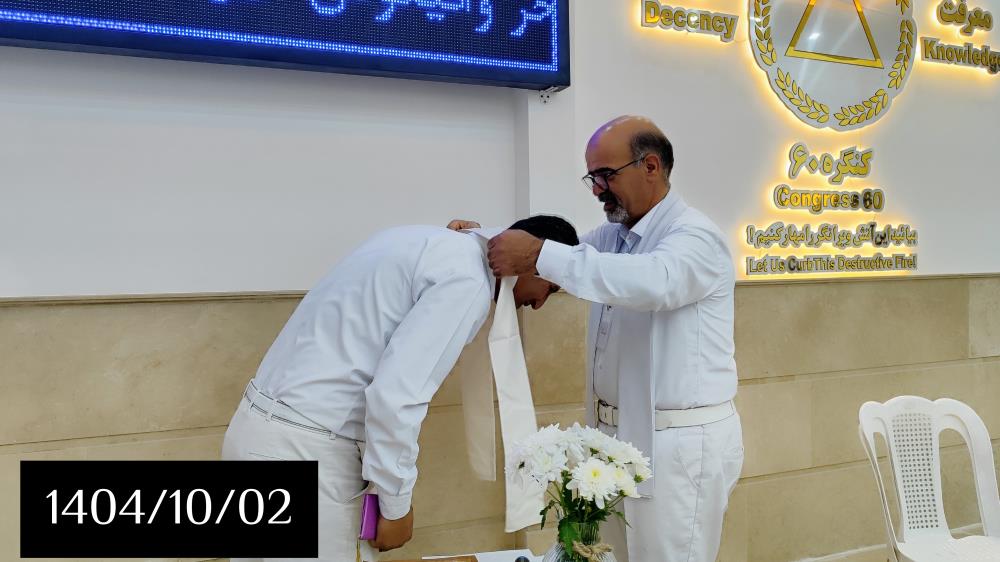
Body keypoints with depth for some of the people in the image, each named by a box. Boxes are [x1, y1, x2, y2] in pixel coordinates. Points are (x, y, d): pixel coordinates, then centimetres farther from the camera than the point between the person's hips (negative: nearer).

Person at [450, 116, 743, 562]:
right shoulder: (612, 235, 11)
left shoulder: (695, 236, -15)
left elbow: (655, 281, -35)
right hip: (622, 434, 8)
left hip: (679, 442, -8)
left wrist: (541, 256, -36)